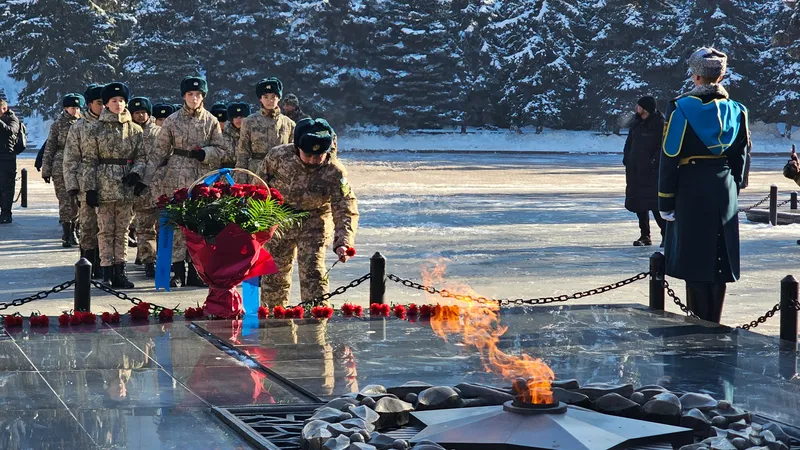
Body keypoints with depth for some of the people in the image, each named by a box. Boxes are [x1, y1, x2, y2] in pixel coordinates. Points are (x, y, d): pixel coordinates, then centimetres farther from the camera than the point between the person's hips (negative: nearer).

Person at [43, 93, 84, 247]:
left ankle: (72, 232, 18)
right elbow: (49, 148, 6)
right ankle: (66, 235, 1)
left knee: (77, 201, 1)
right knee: (65, 201, -4)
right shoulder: (58, 125, 4)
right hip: (61, 168, -2)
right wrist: (46, 170, 3)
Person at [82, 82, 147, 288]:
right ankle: (107, 272, 4)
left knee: (123, 230, 6)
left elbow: (140, 157, 9)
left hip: (126, 186, 2)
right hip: (104, 185, -2)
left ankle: (119, 271, 11)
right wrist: (90, 188, -6)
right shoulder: (96, 128, 0)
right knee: (106, 229, 0)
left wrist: (136, 173, -12)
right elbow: (89, 160, -1)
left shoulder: (135, 129, 7)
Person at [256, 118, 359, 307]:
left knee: (312, 273, -10)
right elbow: (260, 182, 0)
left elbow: (346, 210, -26)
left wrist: (343, 243, -39)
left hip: (313, 224, -2)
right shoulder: (278, 156, -20)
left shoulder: (335, 172, -25)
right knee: (274, 272, 11)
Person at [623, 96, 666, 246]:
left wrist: (655, 161, -19)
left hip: (651, 172, -7)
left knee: (654, 203, -11)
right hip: (635, 171, 8)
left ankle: (666, 235, -5)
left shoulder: (660, 124, -9)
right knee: (638, 203, 10)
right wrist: (627, 159, 9)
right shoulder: (637, 123, 13)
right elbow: (629, 142, 21)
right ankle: (645, 235, 19)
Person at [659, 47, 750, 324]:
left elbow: (669, 159, -8)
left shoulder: (681, 109, -8)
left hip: (691, 190, -4)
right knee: (719, 262, 9)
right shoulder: (736, 111, 6)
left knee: (695, 260, 1)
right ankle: (714, 328, 14)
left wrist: (665, 202, -4)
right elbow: (740, 160, 11)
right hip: (725, 193, 4)